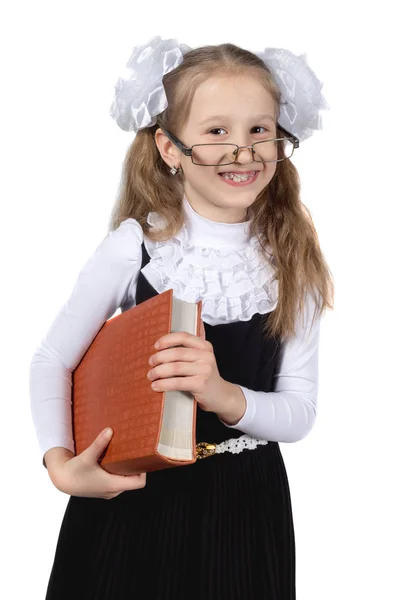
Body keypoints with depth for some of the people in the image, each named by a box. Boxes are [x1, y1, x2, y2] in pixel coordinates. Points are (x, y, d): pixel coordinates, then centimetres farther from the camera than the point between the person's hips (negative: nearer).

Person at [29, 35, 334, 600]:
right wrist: (61, 464, -17)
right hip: (128, 488, -1)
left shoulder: (293, 264, -7)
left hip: (243, 503, 2)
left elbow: (300, 412, -8)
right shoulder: (134, 245, -12)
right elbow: (51, 361, -4)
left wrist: (224, 397, -27)